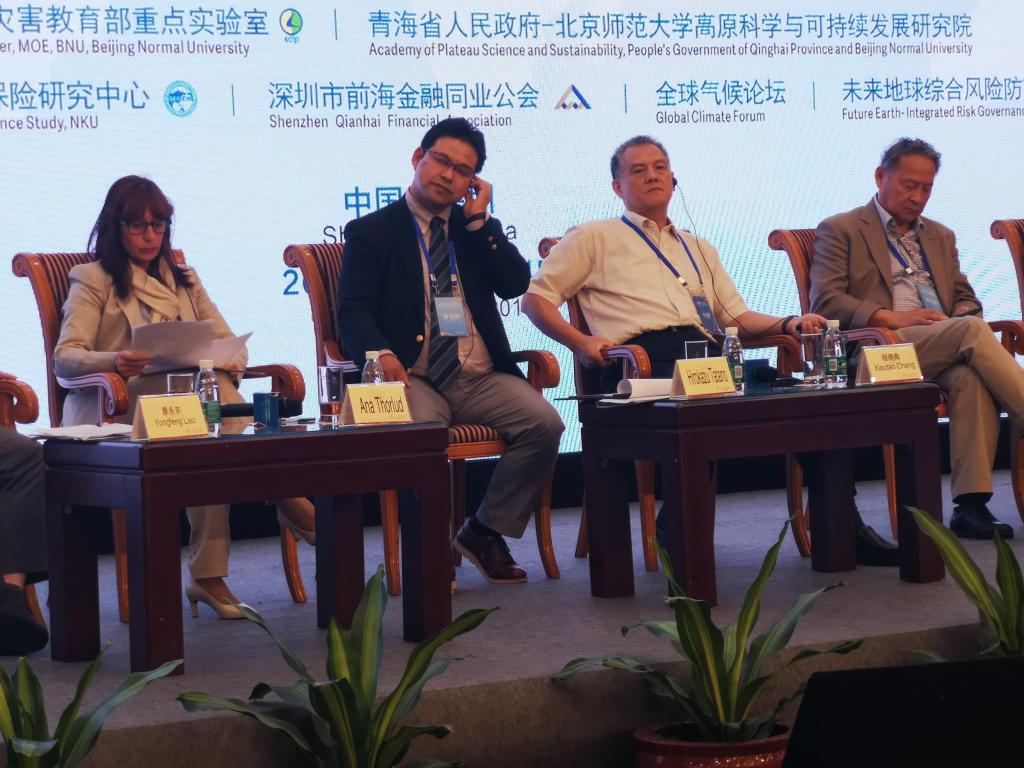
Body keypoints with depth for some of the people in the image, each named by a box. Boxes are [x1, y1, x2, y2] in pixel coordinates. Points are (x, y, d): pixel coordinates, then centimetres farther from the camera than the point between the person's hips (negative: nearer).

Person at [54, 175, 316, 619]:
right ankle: (284, 496, -36)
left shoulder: (183, 279, 26)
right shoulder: (94, 280, 10)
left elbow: (227, 342, 18)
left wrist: (231, 362, -10)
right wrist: (114, 362, -27)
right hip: (117, 412, -4)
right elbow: (64, 357, -4)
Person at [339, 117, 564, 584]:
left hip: (481, 379, 4)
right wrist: (379, 352, -26)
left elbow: (516, 284, 4)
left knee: (544, 423, -23)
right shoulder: (372, 231, 8)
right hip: (413, 378, -4)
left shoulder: (476, 228, 20)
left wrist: (479, 219, 0)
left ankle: (485, 533, -5)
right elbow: (353, 311, -4)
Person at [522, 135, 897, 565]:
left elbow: (737, 316, 30)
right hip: (646, 360, -5)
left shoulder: (699, 250, 36)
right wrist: (580, 342, -4)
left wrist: (789, 324, 9)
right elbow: (536, 298, 14)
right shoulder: (595, 238, 21)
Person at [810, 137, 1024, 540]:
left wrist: (963, 317, -1)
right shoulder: (839, 231, 11)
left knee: (970, 377, -34)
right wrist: (890, 318, -15)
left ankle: (970, 504, -37)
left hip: (946, 350, 5)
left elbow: (966, 298, 26)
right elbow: (824, 301, -2)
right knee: (973, 331, -31)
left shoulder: (941, 237, 30)